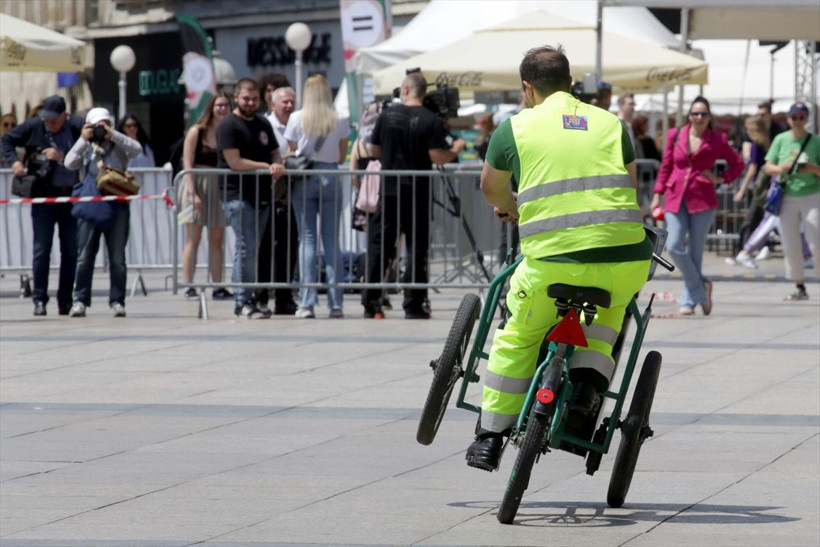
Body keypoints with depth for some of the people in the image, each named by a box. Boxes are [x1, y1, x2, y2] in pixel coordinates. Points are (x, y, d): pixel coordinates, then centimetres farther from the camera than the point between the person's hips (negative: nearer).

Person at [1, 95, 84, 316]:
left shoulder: (78, 127, -6)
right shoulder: (33, 126, 0)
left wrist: (62, 157, -18)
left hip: (71, 196, 0)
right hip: (43, 197, 0)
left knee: (71, 251, 5)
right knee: (41, 248, -2)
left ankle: (65, 301, 13)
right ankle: (39, 299, 3)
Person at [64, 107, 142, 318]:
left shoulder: (118, 148, 10)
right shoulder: (85, 149, 11)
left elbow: (137, 149, -8)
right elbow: (69, 163, -4)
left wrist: (113, 135, -10)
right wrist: (83, 140, -6)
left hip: (116, 207, 0)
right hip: (90, 206, 0)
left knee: (117, 258, 1)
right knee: (84, 256, -1)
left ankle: (117, 301, 6)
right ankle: (80, 300, 4)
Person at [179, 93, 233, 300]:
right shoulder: (197, 131, -5)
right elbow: (187, 164, -8)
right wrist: (192, 193, -17)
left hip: (219, 188, 4)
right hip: (197, 184, -4)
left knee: (217, 240, 6)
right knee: (193, 238, -4)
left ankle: (218, 287, 9)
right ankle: (188, 286, -5)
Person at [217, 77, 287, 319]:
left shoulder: (263, 124, 17)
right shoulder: (228, 126, -7)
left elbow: (275, 152, 21)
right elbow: (234, 162, -15)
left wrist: (278, 165, -4)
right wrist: (267, 167, -12)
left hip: (261, 195, 7)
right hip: (238, 196, -7)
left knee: (250, 249, 10)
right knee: (247, 248, -12)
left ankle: (244, 299, 14)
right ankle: (243, 302, -9)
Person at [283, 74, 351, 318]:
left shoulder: (297, 119, -3)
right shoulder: (340, 121, 0)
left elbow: (292, 150, 5)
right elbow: (342, 157, 8)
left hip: (304, 179, -1)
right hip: (331, 178, 1)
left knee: (307, 240, 1)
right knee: (331, 240, 4)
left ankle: (307, 303, -4)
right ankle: (335, 303, 2)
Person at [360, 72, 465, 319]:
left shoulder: (387, 115, 2)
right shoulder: (430, 121, -8)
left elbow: (374, 150, 9)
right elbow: (437, 157, -13)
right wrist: (456, 150, 6)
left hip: (389, 190, 2)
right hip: (417, 193, -2)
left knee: (379, 246, 6)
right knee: (417, 248, 4)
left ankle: (371, 304, 3)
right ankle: (414, 305, 3)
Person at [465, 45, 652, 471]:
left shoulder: (516, 127, 10)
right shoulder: (611, 123, 16)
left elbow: (490, 187, 25)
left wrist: (510, 210, 47)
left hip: (553, 262, -2)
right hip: (626, 259, 2)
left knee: (517, 340, 21)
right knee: (610, 306, 35)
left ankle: (490, 438, 23)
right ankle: (588, 380, 13)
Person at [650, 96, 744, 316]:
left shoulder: (717, 140, 3)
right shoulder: (675, 136, 8)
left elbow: (737, 163, 15)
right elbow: (665, 166, 14)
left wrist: (721, 179, -1)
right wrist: (657, 195, 9)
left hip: (702, 200, -2)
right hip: (676, 199, 2)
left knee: (695, 251, -1)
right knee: (674, 246, -14)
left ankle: (689, 300, 9)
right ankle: (700, 287, 5)